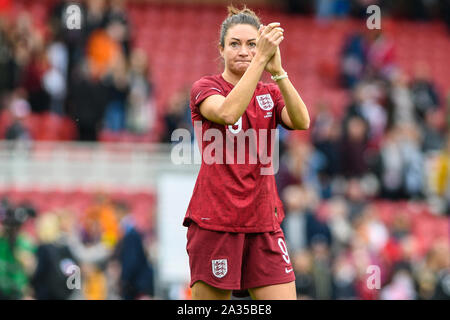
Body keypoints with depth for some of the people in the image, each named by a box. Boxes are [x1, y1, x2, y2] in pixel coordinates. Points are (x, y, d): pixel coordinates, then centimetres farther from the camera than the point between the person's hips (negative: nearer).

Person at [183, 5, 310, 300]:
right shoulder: (205, 88, 1)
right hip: (214, 221, -4)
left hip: (264, 223, 4)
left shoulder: (269, 93, 14)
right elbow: (228, 112, -23)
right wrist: (261, 59, -28)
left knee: (284, 298, -7)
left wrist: (278, 70, -21)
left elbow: (301, 122, -8)